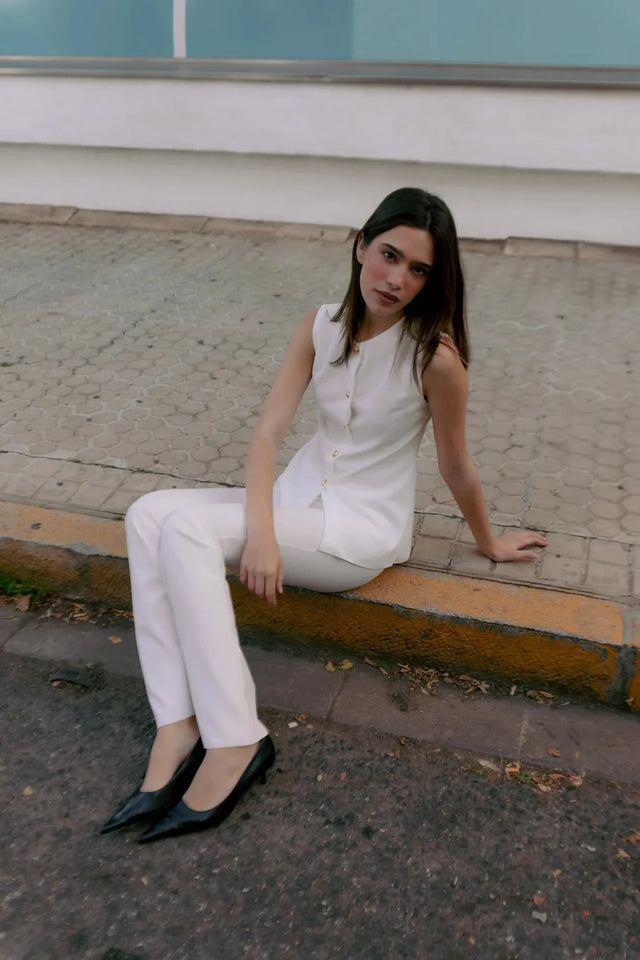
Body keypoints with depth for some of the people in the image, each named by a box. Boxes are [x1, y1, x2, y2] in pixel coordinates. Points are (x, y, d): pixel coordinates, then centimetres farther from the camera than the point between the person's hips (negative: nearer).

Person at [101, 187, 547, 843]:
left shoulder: (434, 355, -18)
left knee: (187, 528, -25)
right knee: (149, 515, -16)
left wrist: (490, 544, 11)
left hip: (363, 529, -6)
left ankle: (234, 744, -22)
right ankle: (178, 727, -20)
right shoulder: (321, 327, -2)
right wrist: (260, 530, -22)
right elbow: (269, 429, -8)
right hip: (297, 497, 6)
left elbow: (456, 467, -3)